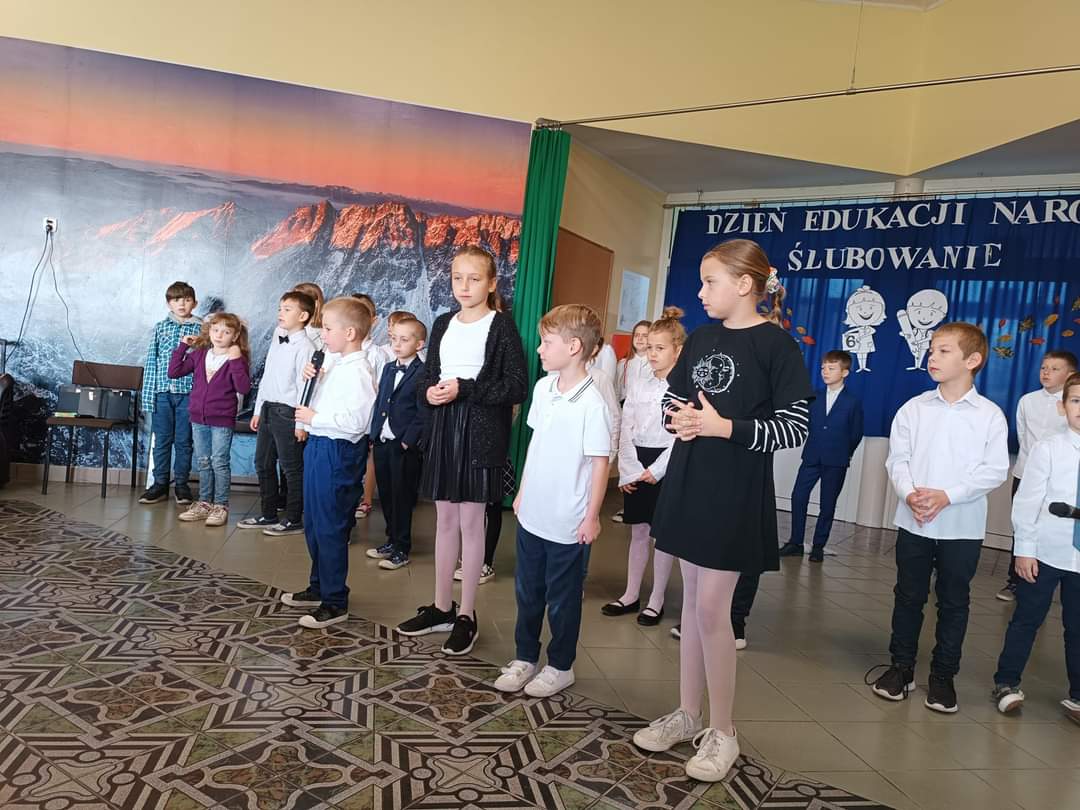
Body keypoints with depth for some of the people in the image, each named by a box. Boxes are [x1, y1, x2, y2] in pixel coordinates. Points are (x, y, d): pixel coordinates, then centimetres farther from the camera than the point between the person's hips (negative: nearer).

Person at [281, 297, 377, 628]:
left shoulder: (358, 373, -20)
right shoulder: (332, 361, 9)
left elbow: (355, 420, -28)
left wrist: (314, 418, -19)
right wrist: (311, 376, 6)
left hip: (337, 452, -10)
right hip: (318, 446, 10)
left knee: (330, 528, -1)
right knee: (313, 523, 20)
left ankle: (335, 602, 12)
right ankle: (318, 588, 37)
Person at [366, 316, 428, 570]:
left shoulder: (423, 373, -10)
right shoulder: (388, 368, 14)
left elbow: (423, 414, -13)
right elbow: (379, 404, 16)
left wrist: (407, 442, -16)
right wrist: (373, 435, 8)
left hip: (405, 447, -7)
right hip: (381, 443, 7)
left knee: (402, 499, 2)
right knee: (386, 496, 15)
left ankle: (401, 549, 14)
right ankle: (392, 540, 29)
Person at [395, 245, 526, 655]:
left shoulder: (501, 325, -6)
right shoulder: (443, 324, 11)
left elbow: (516, 387, -12)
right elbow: (428, 376, 16)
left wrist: (464, 389, -18)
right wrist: (429, 392, -7)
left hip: (482, 432, -5)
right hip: (444, 428, 6)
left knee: (470, 521, 1)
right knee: (445, 519, 12)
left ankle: (466, 616, 13)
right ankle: (441, 607, 25)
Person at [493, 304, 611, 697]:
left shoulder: (591, 404, -19)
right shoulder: (543, 388, 3)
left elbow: (600, 462, -15)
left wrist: (592, 516, -12)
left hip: (567, 524, -7)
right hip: (532, 513, 7)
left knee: (562, 599, 10)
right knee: (527, 591, 18)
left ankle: (560, 666, 29)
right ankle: (525, 657, 35)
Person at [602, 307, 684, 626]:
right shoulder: (639, 388, 9)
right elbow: (626, 432, 5)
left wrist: (656, 470, -15)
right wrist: (629, 470, -5)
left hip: (666, 466, -5)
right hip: (636, 467, 5)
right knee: (638, 532, 13)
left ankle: (656, 600, 16)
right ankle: (631, 595, 23)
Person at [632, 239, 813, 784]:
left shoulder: (775, 344, -10)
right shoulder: (700, 339, 8)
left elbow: (795, 428, -13)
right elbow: (672, 397, 18)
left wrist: (725, 427, -22)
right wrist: (678, 418, -5)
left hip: (736, 491, -6)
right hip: (689, 481, 6)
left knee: (712, 606, -4)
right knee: (692, 599, 13)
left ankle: (723, 732, 14)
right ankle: (688, 714, 27)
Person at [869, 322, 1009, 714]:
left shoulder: (990, 415, -3)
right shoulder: (914, 408, 1)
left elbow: (994, 471, -7)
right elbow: (897, 458, 0)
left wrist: (947, 496, -17)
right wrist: (909, 493, -18)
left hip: (963, 526, -1)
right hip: (913, 522, 1)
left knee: (954, 602, 10)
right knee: (908, 596, 10)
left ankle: (943, 676, 24)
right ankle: (901, 667, 25)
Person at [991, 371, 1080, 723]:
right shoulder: (1047, 448, -8)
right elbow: (1027, 500, -6)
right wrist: (1024, 549, -7)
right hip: (1046, 553, -2)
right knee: (1027, 619, 9)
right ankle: (1006, 683, 23)